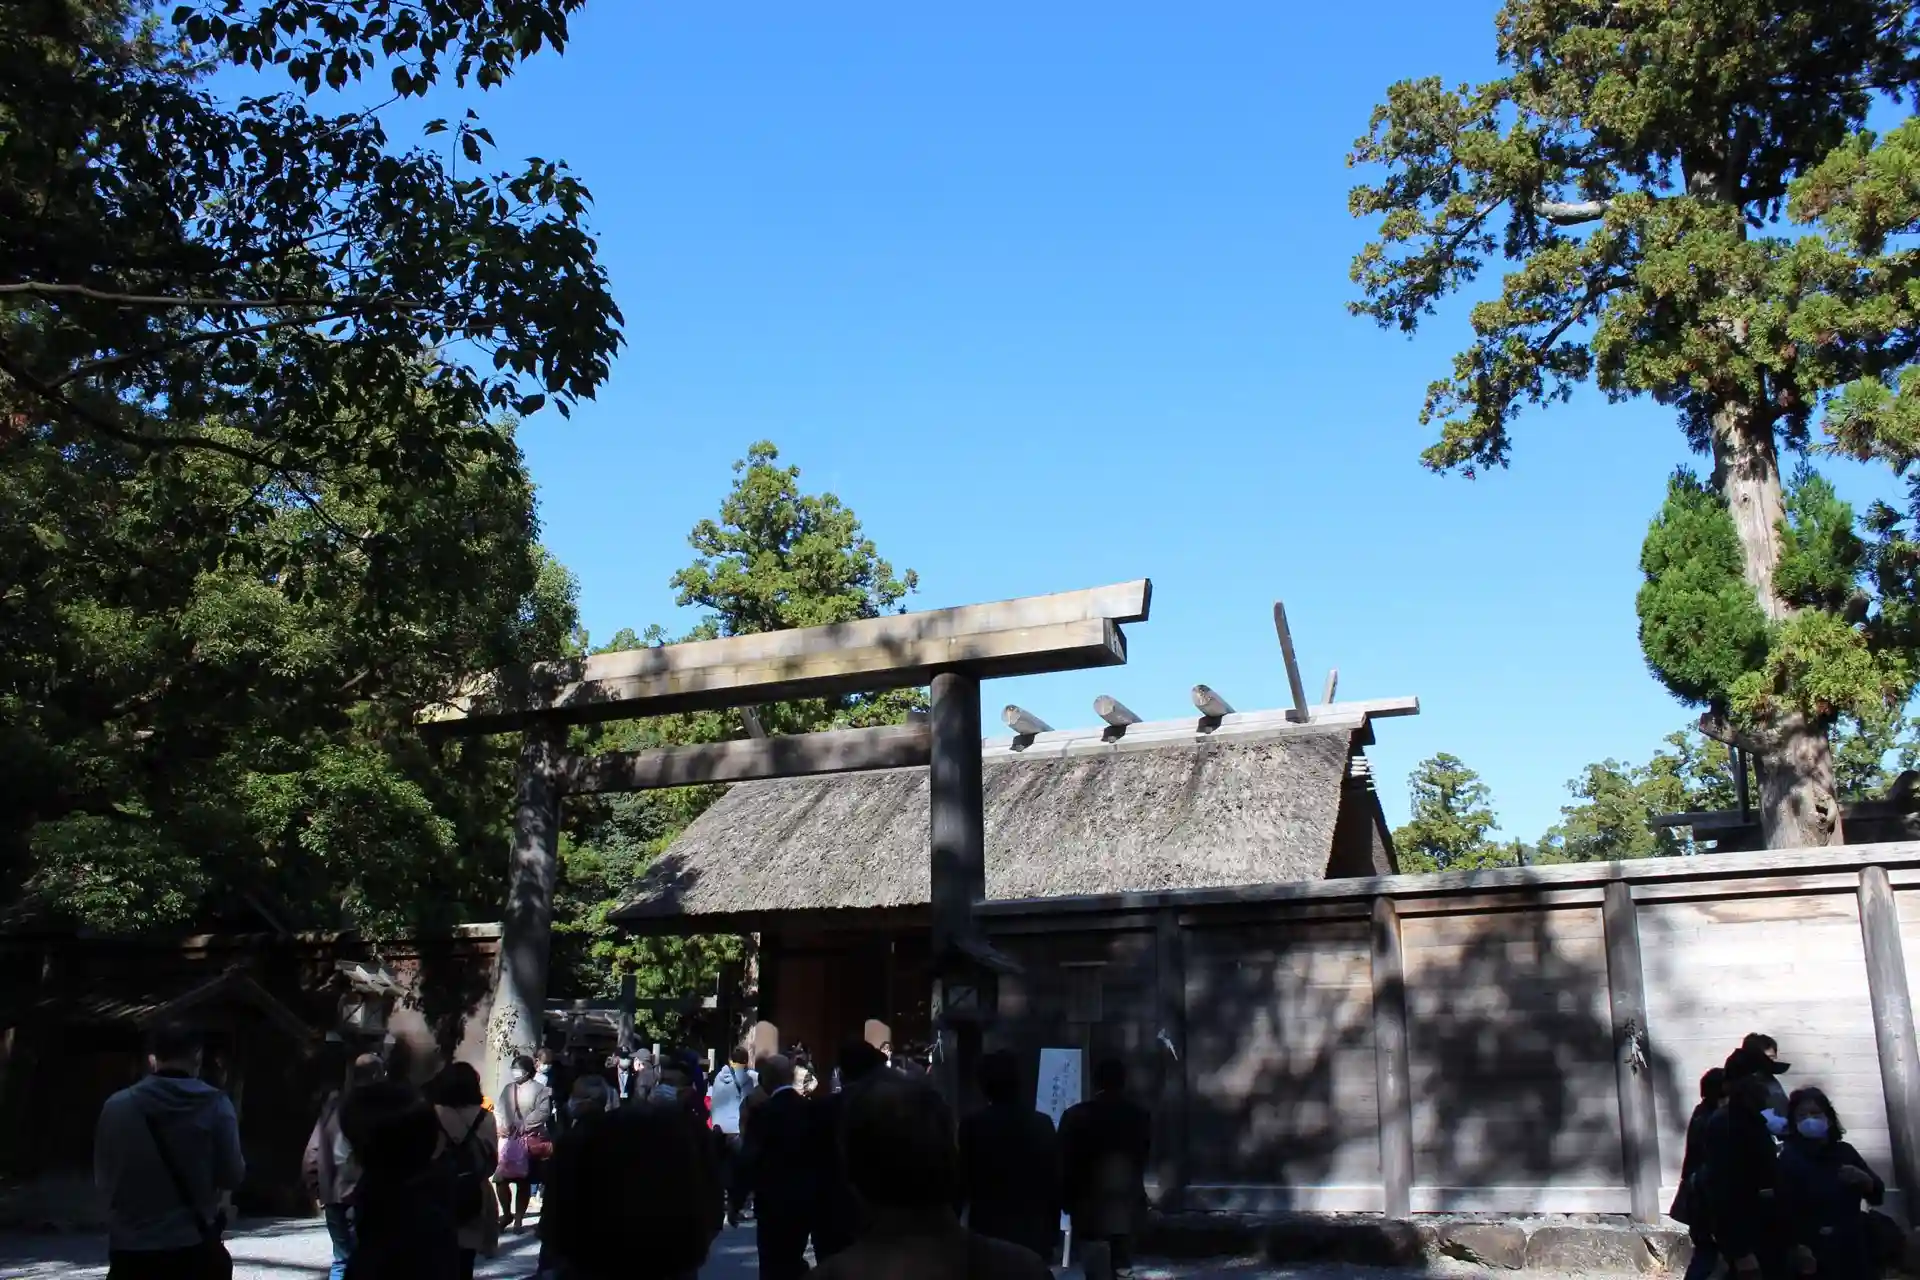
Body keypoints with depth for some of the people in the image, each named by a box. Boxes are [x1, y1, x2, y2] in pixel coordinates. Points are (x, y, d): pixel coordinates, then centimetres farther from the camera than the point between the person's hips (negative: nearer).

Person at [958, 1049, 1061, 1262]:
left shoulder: (973, 1125, -8)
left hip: (988, 1232, -2)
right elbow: (1055, 1182, 5)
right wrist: (1052, 1232, 15)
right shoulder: (1043, 1124, 0)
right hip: (1034, 1234, 3)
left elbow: (962, 1182, -2)